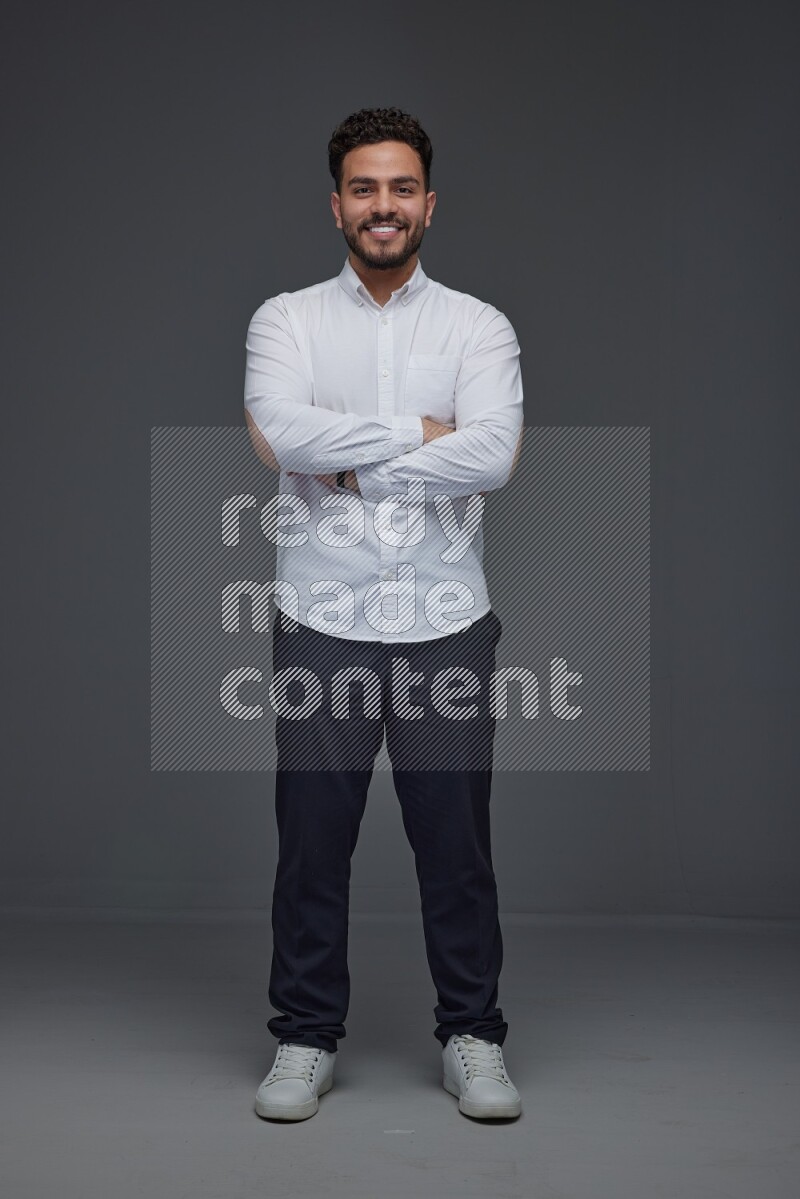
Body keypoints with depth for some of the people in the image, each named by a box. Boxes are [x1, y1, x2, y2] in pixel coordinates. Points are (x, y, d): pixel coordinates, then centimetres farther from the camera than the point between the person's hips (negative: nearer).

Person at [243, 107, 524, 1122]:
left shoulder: (479, 327, 3)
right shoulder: (287, 319, 3)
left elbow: (493, 455, -14)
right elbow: (280, 433, -17)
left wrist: (351, 463, -12)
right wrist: (416, 431, -12)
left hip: (444, 625, 0)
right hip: (320, 624, 0)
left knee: (455, 838, 7)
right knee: (312, 838, 8)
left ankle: (472, 1037, 22)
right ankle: (305, 1039, 22)